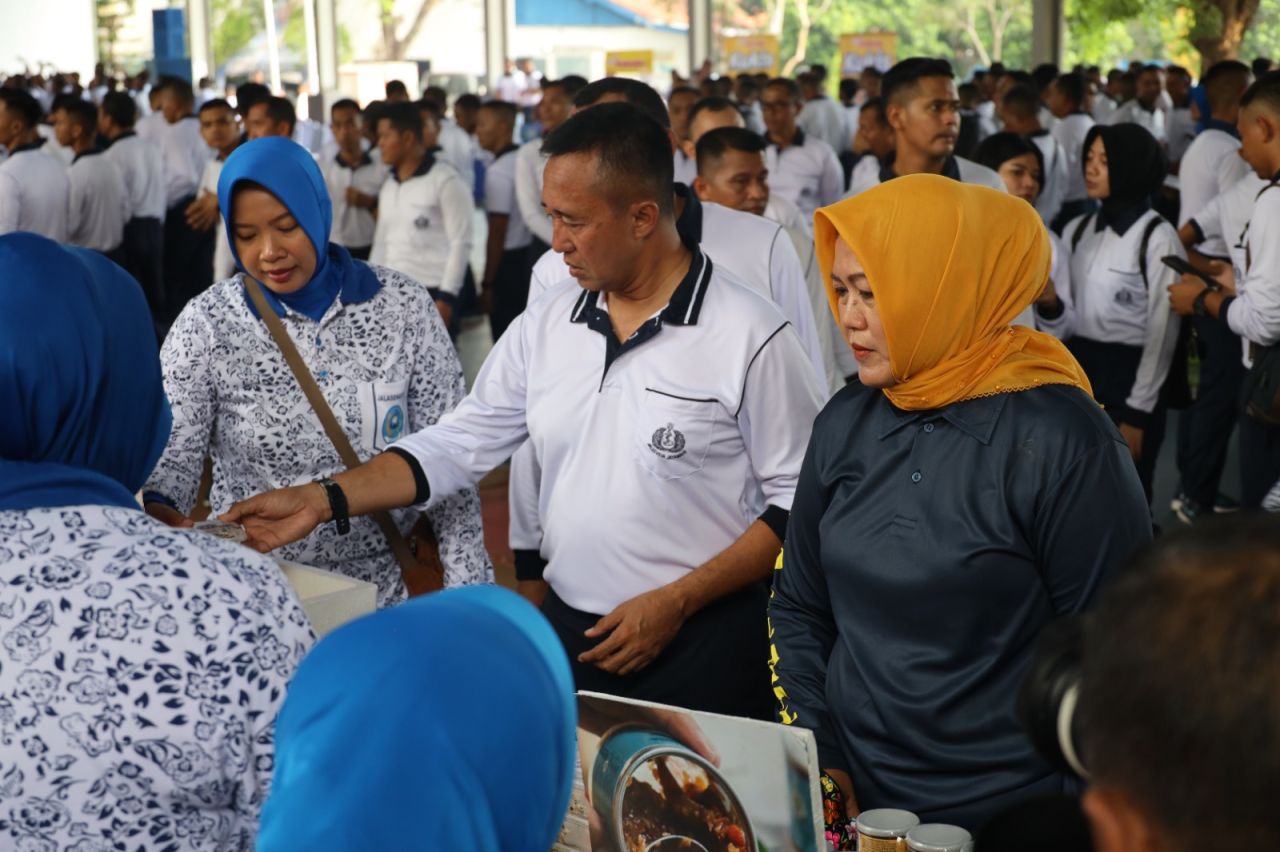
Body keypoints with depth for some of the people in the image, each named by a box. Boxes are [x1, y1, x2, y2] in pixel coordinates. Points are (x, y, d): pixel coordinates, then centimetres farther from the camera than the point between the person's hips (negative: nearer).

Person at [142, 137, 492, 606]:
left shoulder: (402, 304, -6)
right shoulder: (206, 323, -8)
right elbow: (170, 453, -12)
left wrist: (469, 592, -9)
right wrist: (157, 510, -35)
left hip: (377, 588, 1)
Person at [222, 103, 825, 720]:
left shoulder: (749, 337, -12)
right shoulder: (544, 323, 4)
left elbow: (798, 502, -10)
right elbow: (455, 445, 8)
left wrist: (676, 602, -15)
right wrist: (320, 500, -2)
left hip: (702, 641, -4)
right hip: (570, 631, 5)